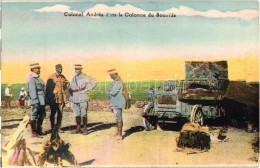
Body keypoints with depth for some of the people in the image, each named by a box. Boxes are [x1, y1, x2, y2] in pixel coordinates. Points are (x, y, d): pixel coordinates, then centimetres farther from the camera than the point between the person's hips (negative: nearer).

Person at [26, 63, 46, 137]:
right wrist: (35, 102, -22)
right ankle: (33, 132, 9)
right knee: (34, 117, 0)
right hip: (36, 102, -10)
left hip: (41, 101, 10)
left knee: (42, 115, 17)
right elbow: (32, 92, -18)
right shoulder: (32, 79, -12)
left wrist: (44, 101, 18)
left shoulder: (38, 78, 17)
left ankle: (39, 130, 30)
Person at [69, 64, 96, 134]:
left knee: (84, 114, -2)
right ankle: (78, 129, 18)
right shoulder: (73, 78, 16)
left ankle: (85, 129, 6)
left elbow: (93, 83, 0)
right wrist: (70, 90, 4)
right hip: (74, 99, 5)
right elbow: (70, 87, 25)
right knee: (77, 114, 10)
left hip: (82, 98, -5)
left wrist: (86, 89, -6)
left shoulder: (85, 77, -1)